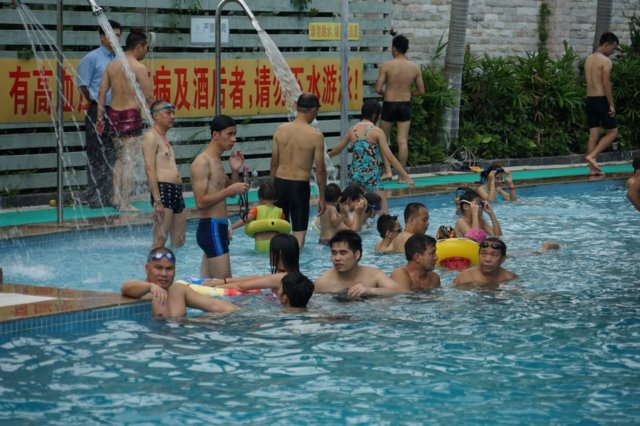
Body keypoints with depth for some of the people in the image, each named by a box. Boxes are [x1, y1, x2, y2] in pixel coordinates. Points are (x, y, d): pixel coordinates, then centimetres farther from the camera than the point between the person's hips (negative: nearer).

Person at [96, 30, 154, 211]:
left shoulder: (112, 65, 8)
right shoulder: (139, 68, -10)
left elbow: (102, 92, 7)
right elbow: (148, 97, -11)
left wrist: (100, 118, 11)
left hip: (114, 113, 6)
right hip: (131, 114, -6)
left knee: (120, 158, 20)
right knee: (129, 160, -3)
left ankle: (116, 197, 15)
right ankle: (125, 204, -3)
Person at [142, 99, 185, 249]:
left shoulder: (165, 139, 23)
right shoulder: (151, 137, -5)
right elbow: (150, 169, -14)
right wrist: (157, 200, -22)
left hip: (177, 191, 9)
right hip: (163, 190, -9)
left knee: (179, 241, 7)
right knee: (160, 239, -13)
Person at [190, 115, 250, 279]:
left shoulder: (217, 161, 16)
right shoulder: (202, 162, -13)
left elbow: (230, 193, 24)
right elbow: (201, 202, -20)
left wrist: (235, 171, 8)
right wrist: (230, 190, -21)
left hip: (219, 228, 10)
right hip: (211, 228, -10)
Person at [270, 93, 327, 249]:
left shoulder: (280, 130, 0)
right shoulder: (316, 135, -10)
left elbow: (274, 163, 5)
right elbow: (320, 169, -8)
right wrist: (322, 197, 2)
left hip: (279, 183, 4)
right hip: (300, 185, -4)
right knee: (299, 231, 4)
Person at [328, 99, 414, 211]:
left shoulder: (352, 130, 6)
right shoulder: (377, 131, -7)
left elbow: (336, 150, 19)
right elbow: (389, 157, -11)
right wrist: (406, 176, -8)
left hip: (355, 174, 5)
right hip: (372, 175, -5)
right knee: (383, 212, -6)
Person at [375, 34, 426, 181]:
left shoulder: (386, 66, -10)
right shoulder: (415, 68, -1)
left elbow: (378, 89, -13)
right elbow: (421, 91, 4)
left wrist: (384, 93, 9)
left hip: (389, 104, -2)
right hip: (405, 105, 2)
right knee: (403, 141, 4)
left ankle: (388, 170, 3)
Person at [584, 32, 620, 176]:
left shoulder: (589, 59, 13)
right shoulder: (606, 61, -12)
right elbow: (606, 84, -17)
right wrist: (611, 105, -13)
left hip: (589, 99, 8)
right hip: (601, 100, -8)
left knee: (593, 134, 7)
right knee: (613, 132, 2)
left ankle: (593, 168, 5)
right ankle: (592, 156, -10)